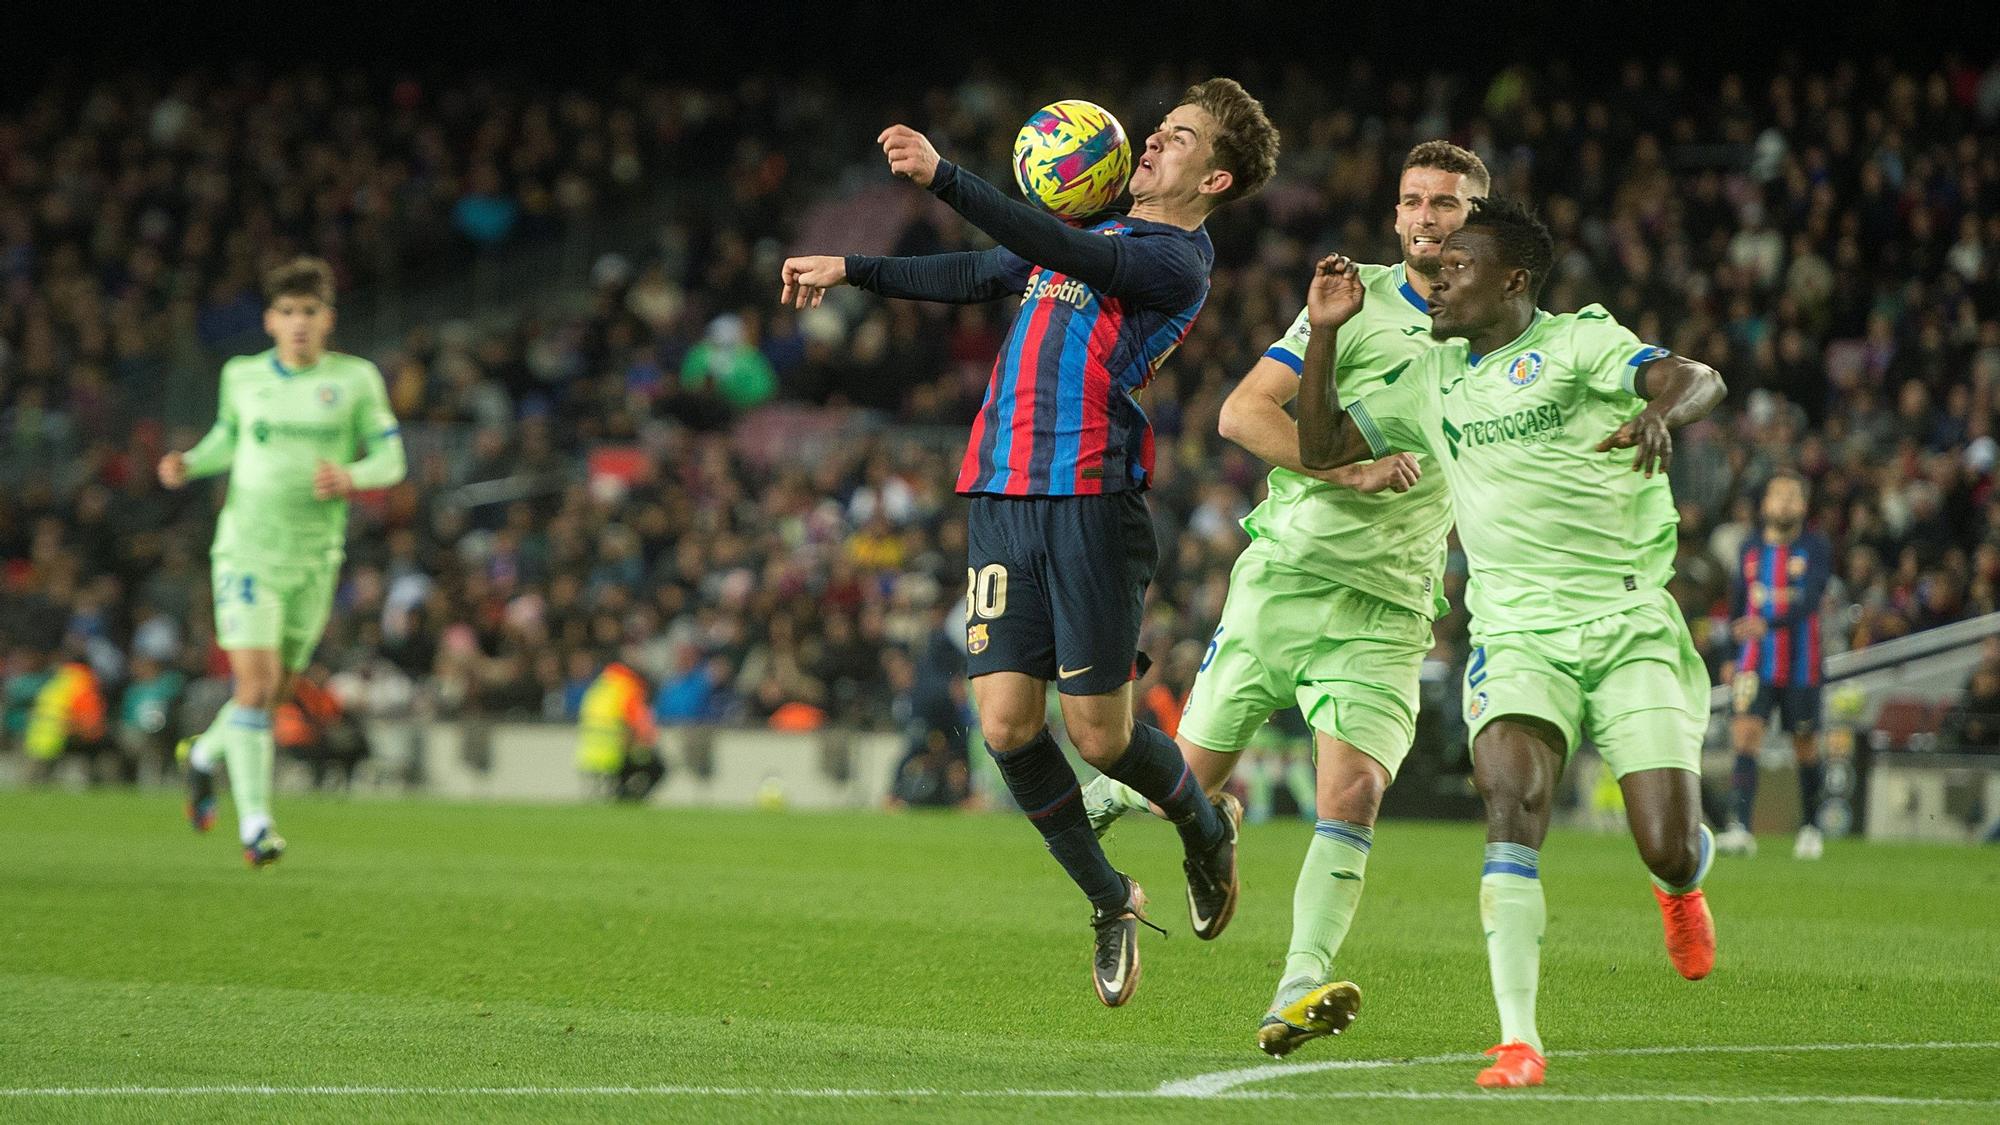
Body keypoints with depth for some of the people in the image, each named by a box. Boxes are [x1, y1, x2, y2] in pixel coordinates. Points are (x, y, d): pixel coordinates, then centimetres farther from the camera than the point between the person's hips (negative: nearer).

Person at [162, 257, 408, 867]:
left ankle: (207, 754, 43)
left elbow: (390, 459, 1)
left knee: (274, 689, 13)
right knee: (255, 683, -16)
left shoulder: (356, 378, -1)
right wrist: (189, 464, 0)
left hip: (313, 559, 2)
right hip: (246, 550, -2)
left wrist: (350, 478, -19)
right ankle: (254, 821, -9)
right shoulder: (242, 375, 2)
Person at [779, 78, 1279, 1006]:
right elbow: (973, 275, 33)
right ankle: (1110, 903, 16)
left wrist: (945, 179, -25)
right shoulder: (1091, 231, 21)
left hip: (1093, 502, -7)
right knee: (1006, 724, -3)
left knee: (1099, 735, -5)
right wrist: (851, 270, 29)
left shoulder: (1178, 260, -4)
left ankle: (1207, 829, 27)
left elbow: (1067, 256, -20)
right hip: (1001, 500, 7)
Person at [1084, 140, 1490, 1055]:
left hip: (1389, 610, 2)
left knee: (1353, 792, -18)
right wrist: (1350, 468, -19)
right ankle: (1107, 797, 38)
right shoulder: (1356, 298, -2)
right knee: (1191, 780, 4)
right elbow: (1242, 412, -10)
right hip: (1288, 574, -2)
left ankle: (1298, 993, -22)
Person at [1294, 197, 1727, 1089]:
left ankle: (1682, 886, 32)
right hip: (1515, 634, 3)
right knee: (1511, 801, -25)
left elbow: (1698, 380, -18)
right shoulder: (1434, 381, 15)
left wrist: (1660, 413, -42)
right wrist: (1326, 332, 6)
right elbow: (1320, 446, 18)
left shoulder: (1578, 340, -2)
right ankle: (1518, 1041, -28)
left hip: (1631, 626, -3)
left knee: (1669, 851, -9)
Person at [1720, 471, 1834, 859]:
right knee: (1745, 734, -16)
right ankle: (1739, 830, -25)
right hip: (1756, 665, 2)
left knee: (1806, 750, 7)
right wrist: (1733, 659, 20)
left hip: (1801, 668, -2)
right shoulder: (1750, 550, 8)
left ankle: (1810, 826, 28)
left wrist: (1767, 623, -34)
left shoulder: (1816, 548, -4)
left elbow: (1810, 601, -19)